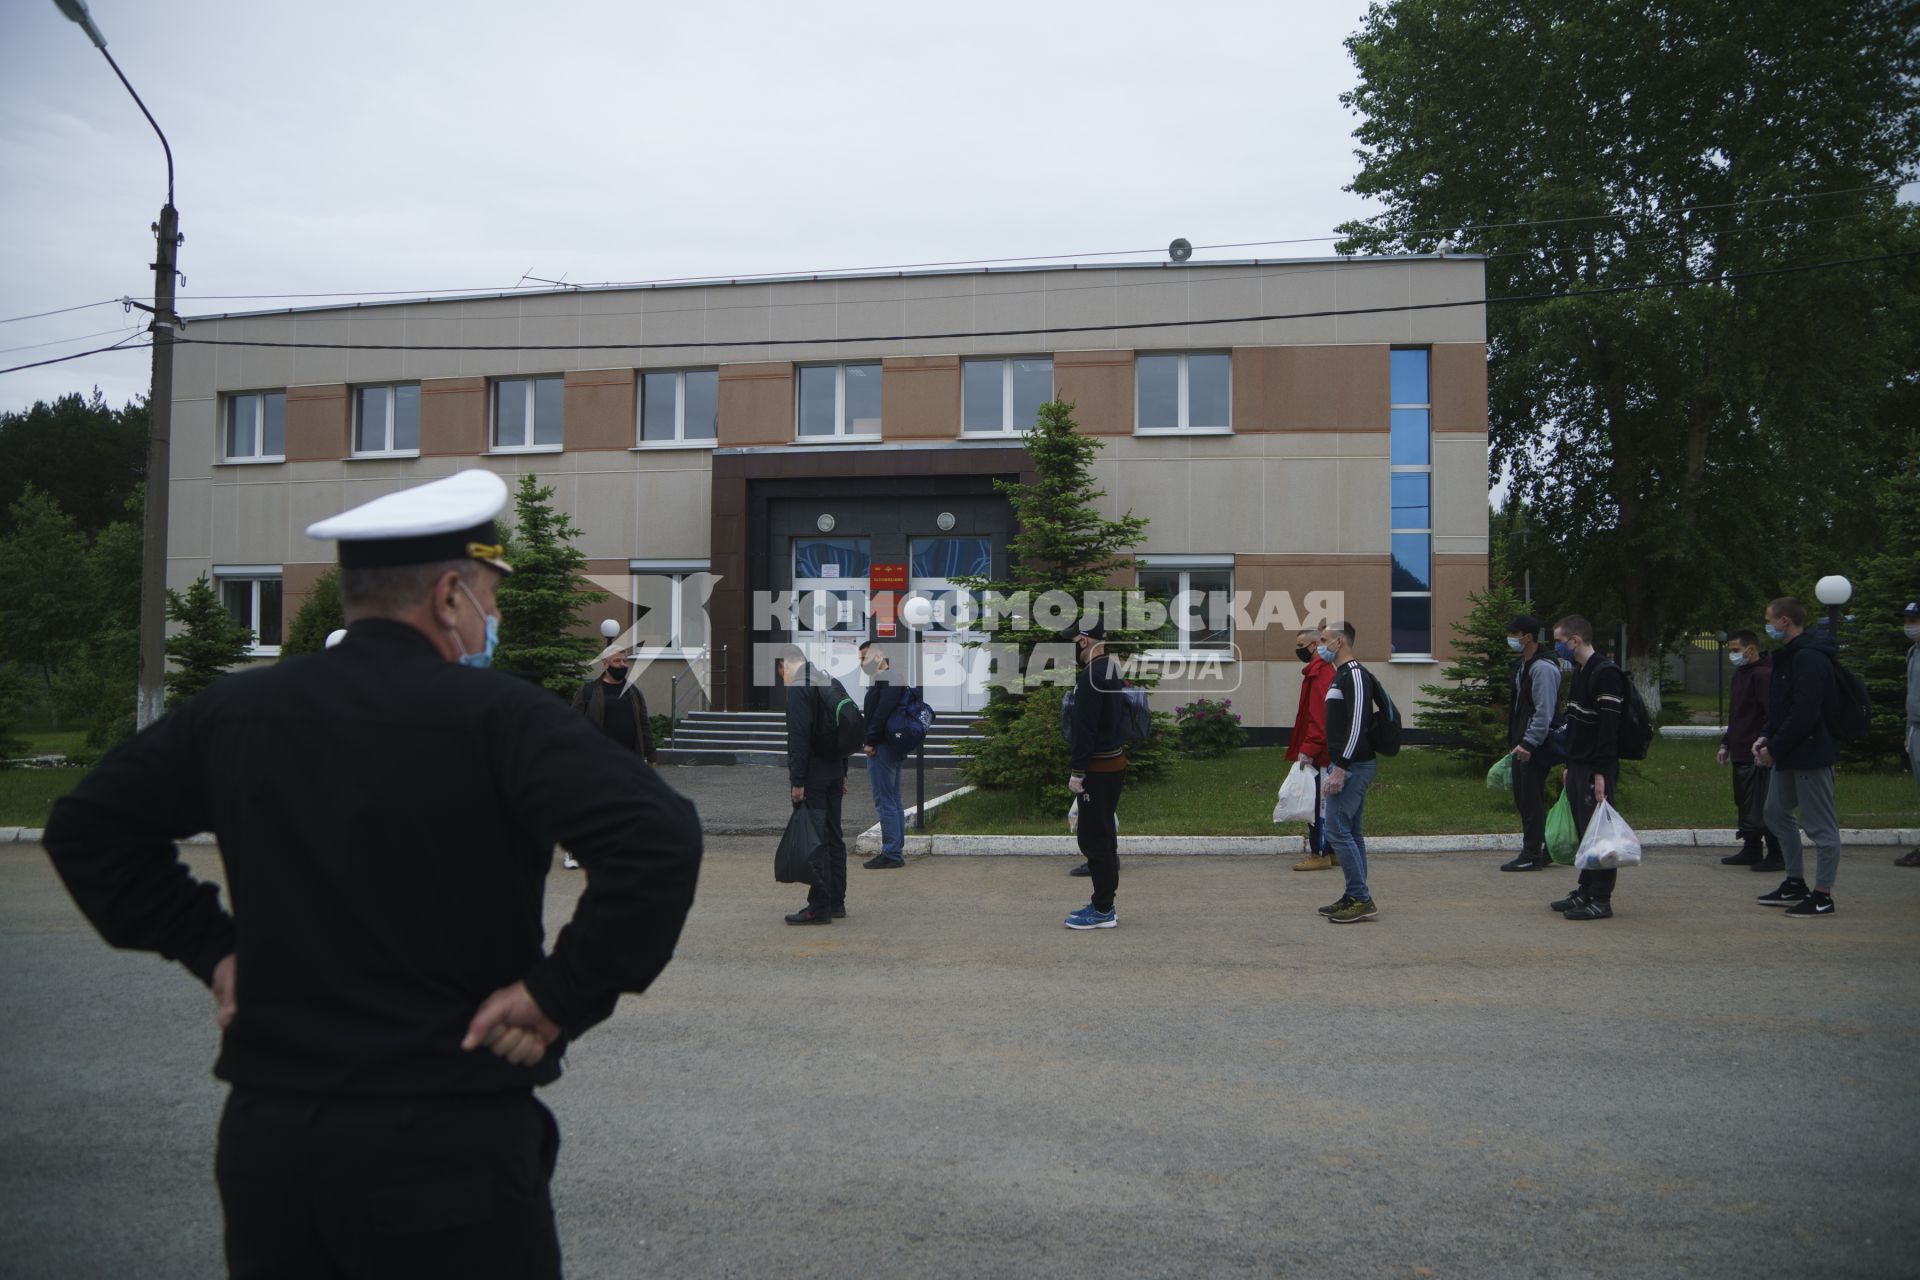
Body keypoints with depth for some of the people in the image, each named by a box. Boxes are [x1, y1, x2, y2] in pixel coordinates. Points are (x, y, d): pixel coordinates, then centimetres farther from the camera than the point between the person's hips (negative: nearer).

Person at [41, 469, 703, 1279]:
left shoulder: (234, 710, 3)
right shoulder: (493, 715, -16)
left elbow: (85, 828, 16)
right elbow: (658, 839, -28)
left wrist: (208, 946, 12)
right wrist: (564, 994, -17)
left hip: (263, 1132, 5)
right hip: (445, 1149, -5)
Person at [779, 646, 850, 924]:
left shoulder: (798, 688, -12)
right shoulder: (829, 682, 15)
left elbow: (798, 737, -19)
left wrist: (797, 781, -18)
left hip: (813, 774, -9)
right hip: (834, 772, 9)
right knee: (834, 837, 12)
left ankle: (819, 906, -5)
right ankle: (836, 902, 18)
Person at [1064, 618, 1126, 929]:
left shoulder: (1091, 676, -19)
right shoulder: (1113, 669, 12)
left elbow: (1085, 728, -22)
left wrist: (1077, 772, -18)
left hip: (1097, 769, -10)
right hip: (1114, 764, 10)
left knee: (1094, 838, -4)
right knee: (1102, 836, 16)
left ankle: (1103, 910, 0)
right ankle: (1103, 904, 24)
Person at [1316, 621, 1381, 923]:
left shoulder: (1355, 675, -15)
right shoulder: (1342, 675, 17)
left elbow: (1357, 725, -22)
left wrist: (1340, 770, -24)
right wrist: (1337, 767, 23)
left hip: (1352, 766, -11)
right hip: (1349, 765, 11)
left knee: (1338, 830, -10)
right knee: (1350, 832, 12)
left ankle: (1361, 900, -7)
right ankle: (1356, 898, 17)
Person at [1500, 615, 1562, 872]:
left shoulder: (1543, 667, -15)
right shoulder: (1521, 666, 16)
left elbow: (1544, 712, -21)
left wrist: (1528, 743, -24)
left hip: (1535, 747, -10)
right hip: (1521, 746, 10)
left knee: (1532, 801, -4)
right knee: (1524, 800, 13)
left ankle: (1532, 856, 2)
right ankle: (1543, 851, 21)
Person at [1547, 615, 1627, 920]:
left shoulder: (1606, 674, -15)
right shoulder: (1580, 672, 17)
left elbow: (1608, 727, -20)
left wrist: (1601, 772, -23)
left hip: (1597, 769, -9)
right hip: (1578, 767, 9)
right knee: (1584, 833, 13)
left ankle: (1601, 900, -1)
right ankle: (1585, 892, 20)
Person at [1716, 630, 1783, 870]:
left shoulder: (1763, 675, -14)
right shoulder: (1741, 674, 18)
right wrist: (1726, 744, 23)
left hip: (1756, 757, -10)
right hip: (1741, 755, 10)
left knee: (1762, 807, -6)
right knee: (1745, 806, 15)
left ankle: (1776, 856, 2)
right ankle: (1751, 851, 23)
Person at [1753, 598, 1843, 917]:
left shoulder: (1810, 659, -19)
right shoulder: (1788, 656, 14)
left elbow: (1804, 713, -25)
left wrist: (1776, 748, -19)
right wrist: (1765, 737, 6)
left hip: (1811, 753, -11)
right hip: (1788, 755, 11)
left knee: (1820, 824, -1)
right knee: (1777, 813, 17)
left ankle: (1823, 895, 6)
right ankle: (1795, 884, 27)